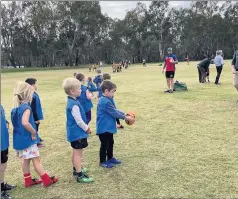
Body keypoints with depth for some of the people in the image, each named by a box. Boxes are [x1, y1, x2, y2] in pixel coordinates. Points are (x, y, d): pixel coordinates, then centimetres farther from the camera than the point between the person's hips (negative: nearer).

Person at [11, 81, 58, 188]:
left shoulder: (15, 108, 7)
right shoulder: (26, 107, -21)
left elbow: (17, 123, 14)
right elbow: (25, 123, -36)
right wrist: (33, 132, -22)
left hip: (19, 139, 9)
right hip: (28, 139, -8)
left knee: (25, 160, 18)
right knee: (36, 160, 1)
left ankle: (28, 180, 30)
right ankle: (47, 180, 11)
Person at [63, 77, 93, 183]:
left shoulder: (71, 101, 7)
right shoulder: (74, 104, -25)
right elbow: (79, 121, -23)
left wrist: (85, 127, 15)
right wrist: (86, 128, -8)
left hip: (74, 132, 10)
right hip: (77, 133, -10)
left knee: (75, 152, 22)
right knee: (78, 153, -3)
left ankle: (76, 169, 37)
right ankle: (80, 175, 5)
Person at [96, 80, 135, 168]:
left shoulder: (108, 100, 7)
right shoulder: (105, 102, -26)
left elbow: (115, 110, 12)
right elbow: (114, 113, -23)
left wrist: (124, 114, 0)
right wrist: (125, 118, -14)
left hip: (108, 127, 10)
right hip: (104, 128, -10)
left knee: (110, 143, 22)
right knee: (105, 145, 3)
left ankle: (110, 158, 37)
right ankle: (103, 161, 19)